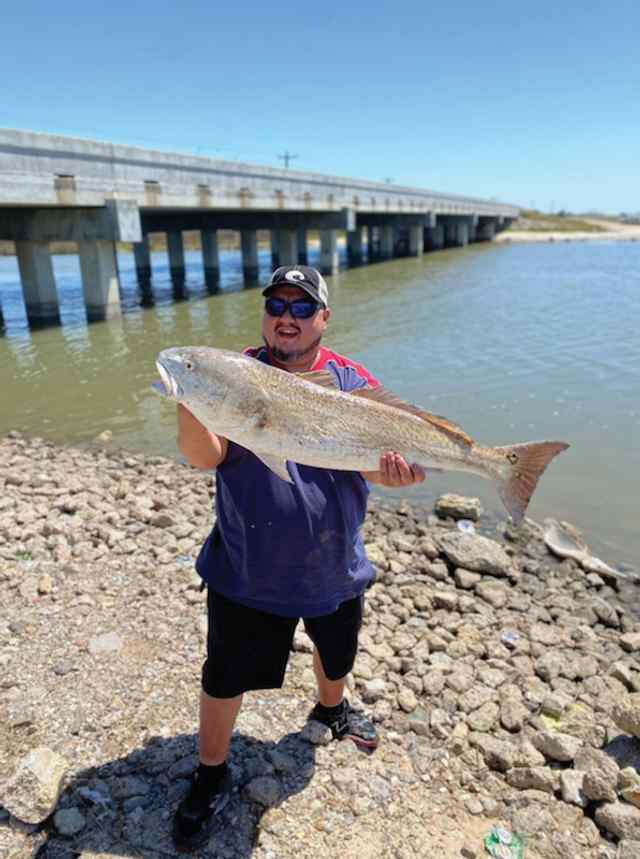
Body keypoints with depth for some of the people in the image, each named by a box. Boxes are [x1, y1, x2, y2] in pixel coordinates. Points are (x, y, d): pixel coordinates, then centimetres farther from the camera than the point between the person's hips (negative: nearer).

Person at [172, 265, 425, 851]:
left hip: (334, 565, 3)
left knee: (337, 652, 26)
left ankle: (332, 708, 59)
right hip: (247, 570, -2)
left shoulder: (354, 382, -5)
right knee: (224, 677, 10)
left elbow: (372, 459, -9)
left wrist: (391, 471, -33)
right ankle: (211, 777, 37)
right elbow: (205, 457, -19)